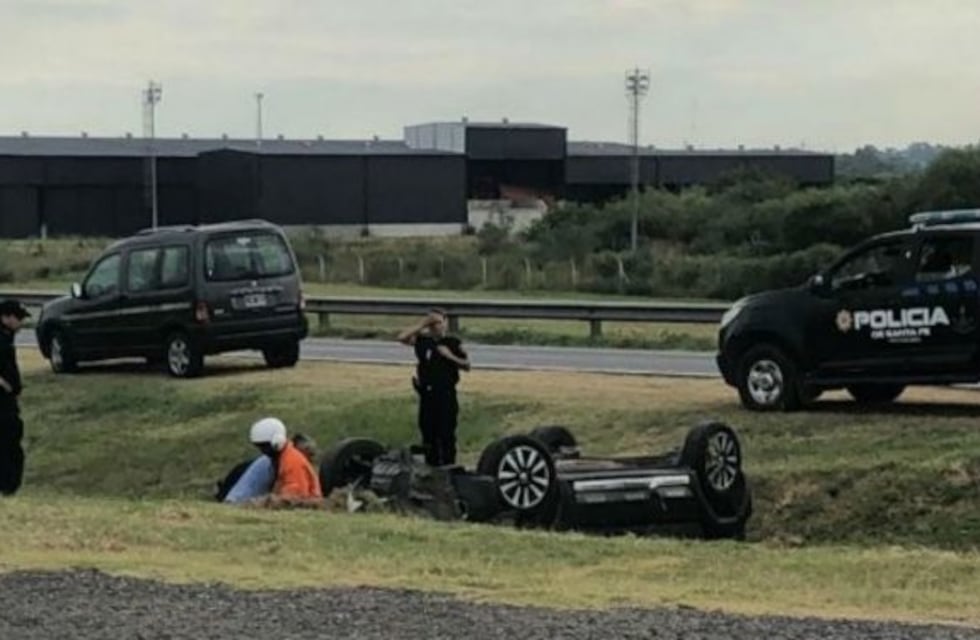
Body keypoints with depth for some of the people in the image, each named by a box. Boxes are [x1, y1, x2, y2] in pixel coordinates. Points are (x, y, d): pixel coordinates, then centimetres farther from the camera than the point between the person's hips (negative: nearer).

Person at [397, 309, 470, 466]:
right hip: (427, 395, 3)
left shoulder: (453, 342, 1)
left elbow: (467, 365, 1)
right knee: (428, 435, 10)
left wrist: (450, 356, -13)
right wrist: (422, 325, -5)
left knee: (446, 435, -4)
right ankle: (431, 466, 19)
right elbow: (402, 338, -5)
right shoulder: (423, 341, 7)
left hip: (446, 395, -3)